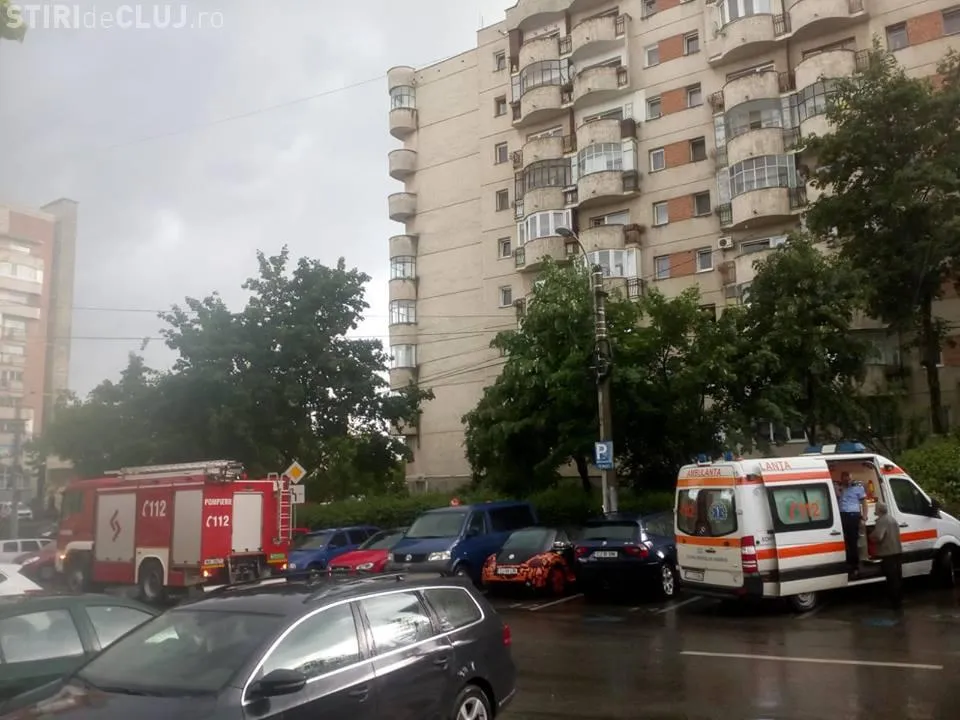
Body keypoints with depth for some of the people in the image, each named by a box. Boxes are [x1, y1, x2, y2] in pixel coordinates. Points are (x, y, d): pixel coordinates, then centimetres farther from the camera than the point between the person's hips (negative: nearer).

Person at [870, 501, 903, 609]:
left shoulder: (882, 520, -15)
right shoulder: (892, 519, 17)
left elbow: (878, 537, -25)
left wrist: (871, 536, -5)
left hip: (888, 553, -9)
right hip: (897, 551, 9)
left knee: (892, 579, -5)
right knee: (897, 577, 16)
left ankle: (895, 602, -3)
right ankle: (899, 599, 25)